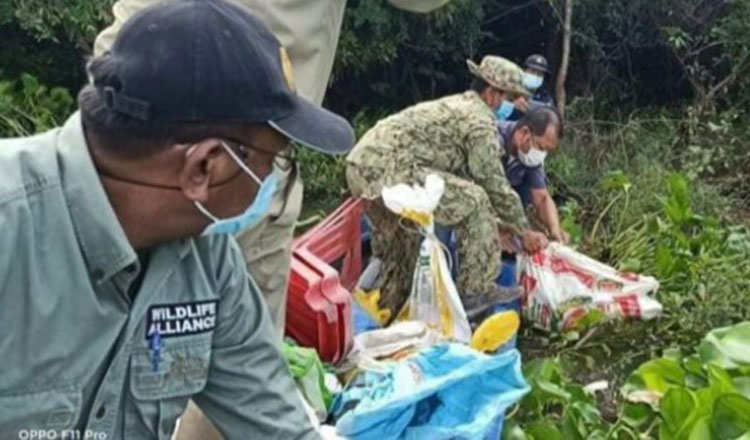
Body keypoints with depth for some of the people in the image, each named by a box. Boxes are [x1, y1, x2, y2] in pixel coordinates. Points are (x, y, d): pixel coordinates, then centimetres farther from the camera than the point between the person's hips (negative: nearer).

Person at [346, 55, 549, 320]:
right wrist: (525, 232, 11)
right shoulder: (480, 120, -3)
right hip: (390, 168, -10)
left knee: (402, 240, 28)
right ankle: (475, 291, 0)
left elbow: (464, 175, 32)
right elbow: (494, 184, -1)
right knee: (475, 203, -6)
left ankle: (386, 311, 42)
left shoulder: (456, 106, 27)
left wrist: (496, 222, 34)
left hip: (360, 167, 10)